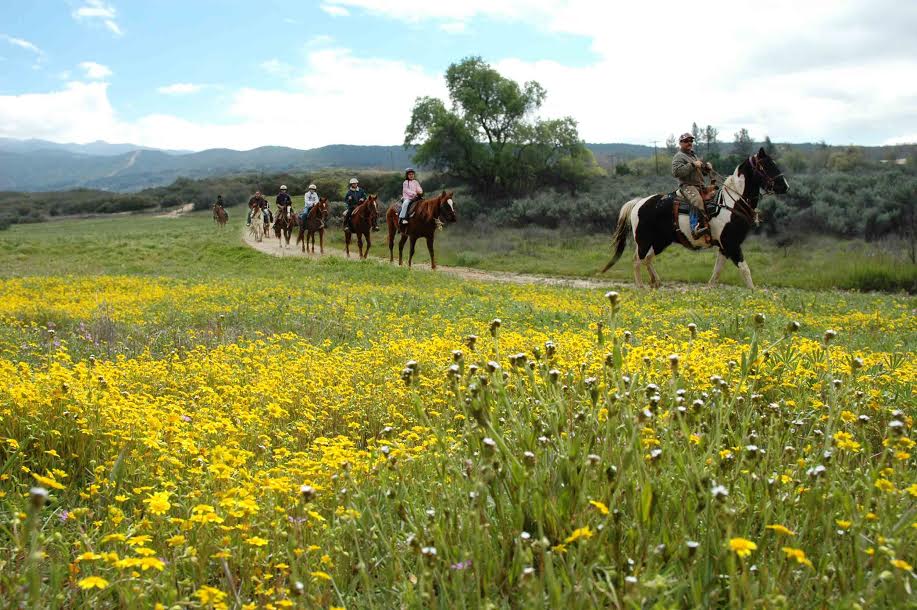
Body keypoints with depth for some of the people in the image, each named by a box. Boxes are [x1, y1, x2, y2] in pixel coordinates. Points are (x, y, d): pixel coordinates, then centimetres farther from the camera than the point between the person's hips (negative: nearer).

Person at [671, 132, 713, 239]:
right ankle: (701, 225, -47)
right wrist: (692, 165, -20)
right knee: (697, 200, -35)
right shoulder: (678, 157, -2)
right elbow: (676, 172, -21)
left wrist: (707, 167, 11)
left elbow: (701, 171, 35)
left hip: (700, 185, 9)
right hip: (687, 186, -9)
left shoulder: (693, 155, 26)